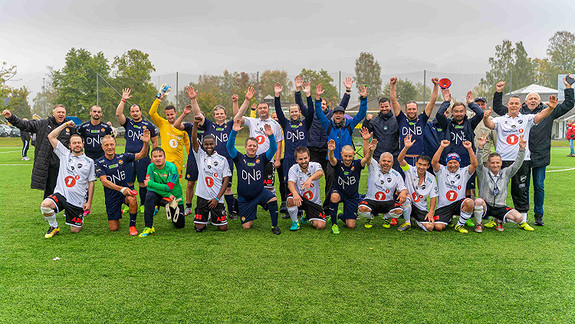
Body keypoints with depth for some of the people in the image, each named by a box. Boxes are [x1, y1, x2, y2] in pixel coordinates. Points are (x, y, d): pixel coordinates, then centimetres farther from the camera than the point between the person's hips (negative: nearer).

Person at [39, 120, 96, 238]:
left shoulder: (89, 161, 5)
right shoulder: (64, 154, 7)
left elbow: (91, 183, 5)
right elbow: (51, 137, 2)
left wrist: (89, 202, -2)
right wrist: (65, 125, 2)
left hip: (78, 200, 0)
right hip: (60, 194, 1)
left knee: (75, 230, 1)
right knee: (44, 205, -31)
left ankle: (80, 217, 39)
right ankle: (54, 227, -2)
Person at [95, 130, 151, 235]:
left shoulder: (122, 157, -1)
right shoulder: (99, 162, -7)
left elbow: (141, 155, -6)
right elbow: (104, 181, -16)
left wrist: (146, 143, -26)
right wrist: (121, 189, -29)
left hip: (125, 190, 0)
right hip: (111, 195, 0)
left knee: (132, 200, -37)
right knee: (114, 228, 0)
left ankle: (132, 225, -13)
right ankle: (118, 212, 36)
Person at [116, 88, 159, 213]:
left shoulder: (148, 125, 4)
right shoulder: (127, 123, 9)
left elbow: (155, 142, 9)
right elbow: (118, 114, -10)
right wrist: (123, 100, -15)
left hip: (143, 158, -2)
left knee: (143, 183, 1)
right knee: (129, 182, 6)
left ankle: (143, 205, 15)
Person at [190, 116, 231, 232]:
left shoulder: (222, 160, 4)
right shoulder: (200, 155, 5)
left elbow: (226, 180, 1)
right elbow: (194, 139, -10)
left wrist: (217, 198, -7)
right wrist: (195, 123, -26)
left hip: (217, 198, 0)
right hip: (202, 196, 0)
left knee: (223, 228, -1)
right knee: (199, 227, -1)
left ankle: (214, 217, 32)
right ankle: (206, 217, 31)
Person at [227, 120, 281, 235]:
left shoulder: (261, 159, -2)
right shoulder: (239, 158, -4)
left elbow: (273, 149, -15)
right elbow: (229, 146, -17)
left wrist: (271, 136, -33)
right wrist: (234, 132, -32)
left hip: (260, 193, 0)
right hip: (244, 198, 0)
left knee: (273, 199, -32)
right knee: (246, 226, -1)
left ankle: (275, 225, -10)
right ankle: (252, 215, 36)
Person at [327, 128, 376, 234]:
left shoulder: (357, 164, -13)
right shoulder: (338, 163, -15)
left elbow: (367, 158, -32)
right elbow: (331, 159, -37)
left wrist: (370, 151, -55)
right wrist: (331, 151, -61)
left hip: (352, 196, 1)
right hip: (338, 191, -1)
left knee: (351, 226, -3)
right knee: (334, 197, -40)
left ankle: (342, 216, 34)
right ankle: (334, 223, -18)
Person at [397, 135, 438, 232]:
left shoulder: (431, 178, -3)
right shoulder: (410, 170, -8)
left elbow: (433, 197, 1)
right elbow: (400, 159, -26)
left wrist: (431, 212, -12)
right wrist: (406, 147, -43)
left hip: (421, 208, 2)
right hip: (407, 205, -2)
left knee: (430, 227, -18)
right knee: (406, 196, -36)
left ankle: (414, 219, 16)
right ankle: (407, 222, -13)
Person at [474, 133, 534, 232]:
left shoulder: (506, 173, 5)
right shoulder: (483, 173, -3)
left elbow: (517, 164, -7)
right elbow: (478, 163, -20)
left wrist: (522, 149, -22)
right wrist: (480, 147, -35)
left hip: (501, 207, 3)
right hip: (485, 206, -3)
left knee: (518, 217, -20)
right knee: (478, 201, -37)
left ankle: (499, 220, 15)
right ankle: (478, 224, -10)